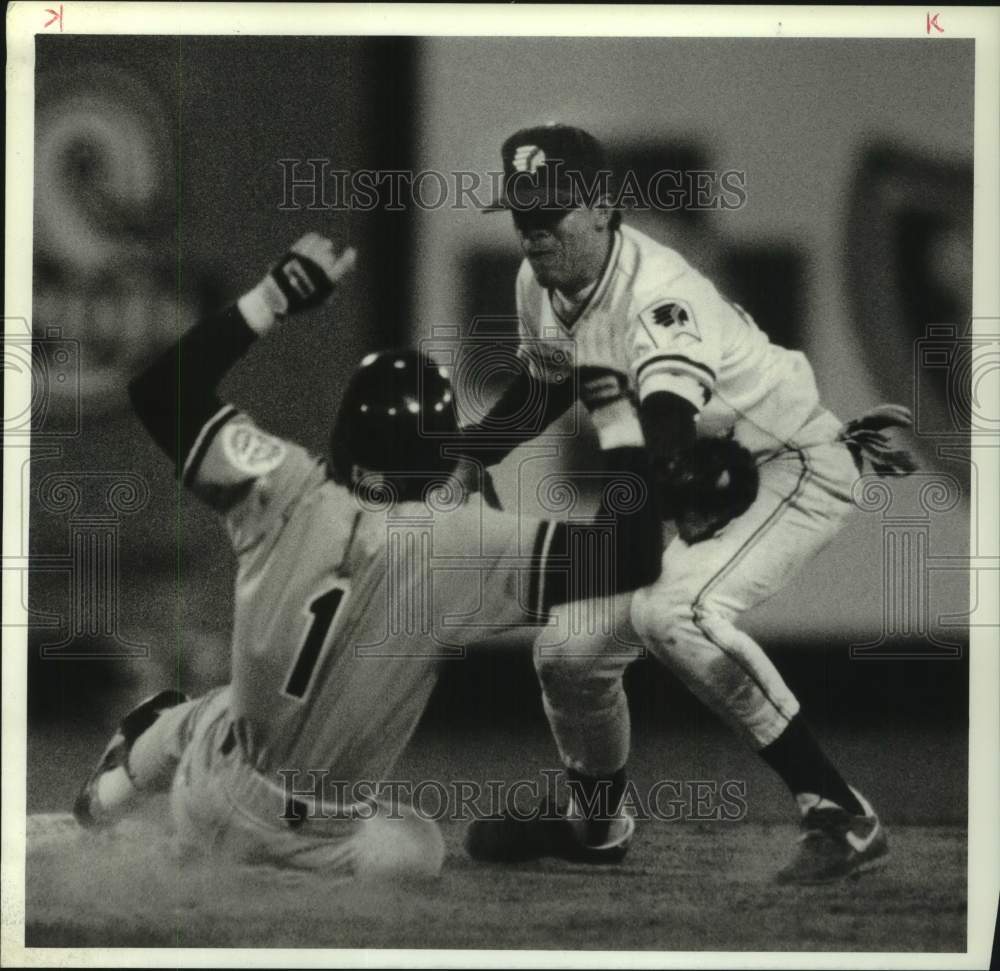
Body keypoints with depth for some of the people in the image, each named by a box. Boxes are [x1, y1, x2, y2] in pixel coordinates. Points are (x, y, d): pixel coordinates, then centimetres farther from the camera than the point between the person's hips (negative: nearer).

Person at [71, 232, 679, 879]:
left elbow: (160, 389, -4)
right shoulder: (467, 543, -24)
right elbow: (633, 560, -23)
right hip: (323, 838, -6)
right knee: (418, 850, 26)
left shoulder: (286, 490, -15)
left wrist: (274, 299, -4)